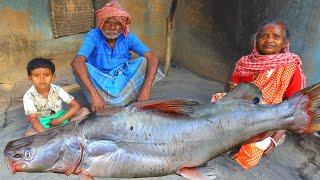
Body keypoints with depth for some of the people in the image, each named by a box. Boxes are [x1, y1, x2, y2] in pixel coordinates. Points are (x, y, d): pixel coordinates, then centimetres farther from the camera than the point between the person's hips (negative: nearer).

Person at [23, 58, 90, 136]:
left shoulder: (57, 90, -13)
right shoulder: (29, 96, -18)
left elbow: (76, 105, -12)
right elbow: (33, 119, -26)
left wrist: (60, 119, -22)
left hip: (59, 117, 3)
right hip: (42, 123, -2)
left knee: (85, 111, -17)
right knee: (28, 134, -35)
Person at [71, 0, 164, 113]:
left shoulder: (128, 37, -12)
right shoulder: (93, 36, -18)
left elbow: (153, 58, -22)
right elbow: (76, 62, -35)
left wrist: (146, 90, -38)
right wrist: (94, 94, -48)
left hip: (123, 80, 2)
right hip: (100, 82, -1)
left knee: (144, 61, -21)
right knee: (80, 67, -28)